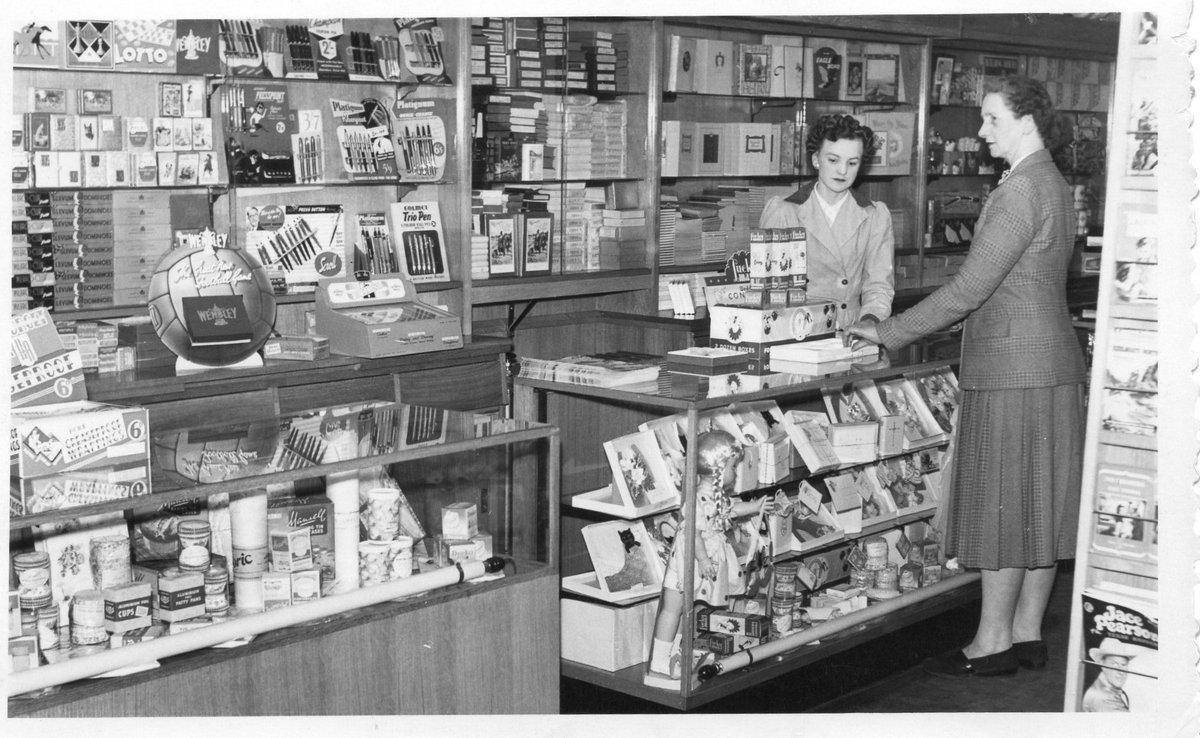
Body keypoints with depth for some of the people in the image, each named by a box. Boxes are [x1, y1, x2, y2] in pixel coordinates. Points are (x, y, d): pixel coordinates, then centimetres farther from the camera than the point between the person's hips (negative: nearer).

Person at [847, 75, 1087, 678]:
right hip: (1047, 363, 10)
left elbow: (969, 288, -20)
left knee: (1003, 504, -2)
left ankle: (994, 641, 6)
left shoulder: (1022, 189, -17)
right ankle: (1027, 634, 20)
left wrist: (887, 332, -13)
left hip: (1013, 370, -10)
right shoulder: (1051, 183, 15)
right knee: (1037, 506, 12)